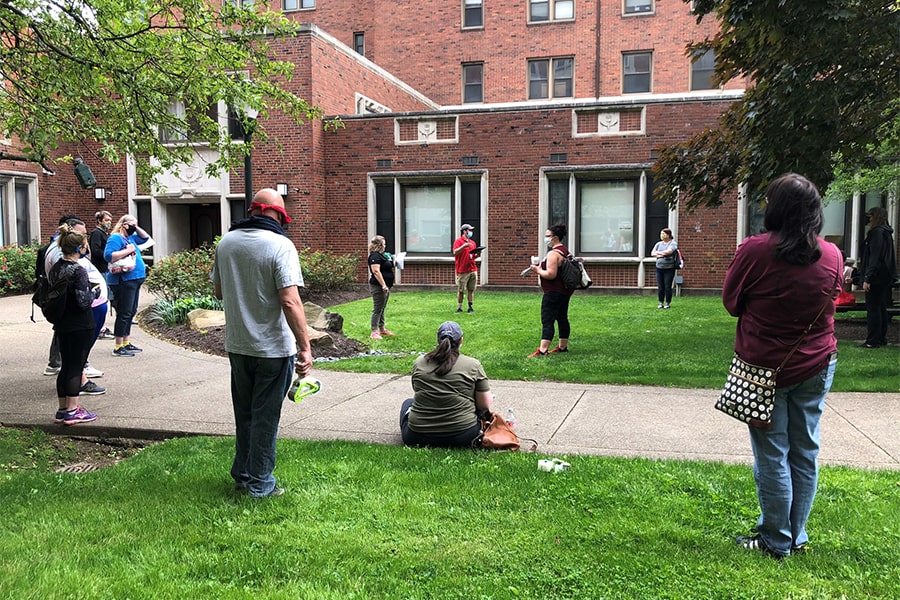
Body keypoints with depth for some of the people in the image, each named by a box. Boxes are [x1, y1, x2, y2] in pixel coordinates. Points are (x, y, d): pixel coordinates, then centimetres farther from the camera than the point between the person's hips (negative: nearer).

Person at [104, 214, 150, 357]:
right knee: (124, 313, -9)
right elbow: (108, 255, -24)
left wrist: (137, 228, 16)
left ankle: (126, 343, 24)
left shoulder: (130, 238, 17)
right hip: (123, 281, -10)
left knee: (131, 312, 15)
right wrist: (127, 251, -20)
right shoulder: (115, 238, -10)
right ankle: (118, 347, -4)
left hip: (134, 280, 10)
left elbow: (145, 238, 31)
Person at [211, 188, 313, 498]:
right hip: (273, 347, -5)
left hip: (237, 344, 6)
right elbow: (290, 301, -23)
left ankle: (242, 476, 31)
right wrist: (305, 347, -21)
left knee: (244, 414, 20)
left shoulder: (226, 242, 4)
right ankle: (260, 485, 17)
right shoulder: (280, 245, -15)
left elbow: (219, 291, 14)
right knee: (265, 418, 6)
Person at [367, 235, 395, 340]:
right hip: (378, 287, -10)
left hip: (385, 286, 10)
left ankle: (381, 329, 26)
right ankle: (374, 332, -5)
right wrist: (383, 285, -27)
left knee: (382, 309, 17)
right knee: (377, 309, -8)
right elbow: (376, 271, -24)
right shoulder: (375, 256, -15)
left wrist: (391, 263, 12)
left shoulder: (381, 255, 17)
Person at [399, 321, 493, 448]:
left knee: (408, 402, 31)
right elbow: (485, 405, -1)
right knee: (482, 410, 28)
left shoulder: (419, 362, 2)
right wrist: (489, 398, 22)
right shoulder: (473, 365, -5)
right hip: (462, 438, -1)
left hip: (418, 438, 1)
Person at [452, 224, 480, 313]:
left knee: (471, 289, 5)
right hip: (462, 271, -6)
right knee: (460, 290, -1)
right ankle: (459, 308, 6)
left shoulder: (473, 242, 19)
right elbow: (455, 253, -15)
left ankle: (470, 307, 10)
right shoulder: (458, 241, -2)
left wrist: (477, 255, 3)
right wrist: (464, 246, -25)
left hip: (473, 270, 6)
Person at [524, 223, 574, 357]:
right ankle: (563, 346, 25)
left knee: (547, 320, -11)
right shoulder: (565, 251, 14)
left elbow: (551, 274, -27)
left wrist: (538, 270, -12)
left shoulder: (553, 253, -19)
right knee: (562, 318, 16)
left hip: (554, 292, -11)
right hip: (565, 291, 11)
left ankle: (542, 350, -15)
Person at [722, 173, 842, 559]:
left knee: (772, 456, 6)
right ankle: (796, 537, 27)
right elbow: (830, 302, 13)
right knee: (805, 454, 14)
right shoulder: (831, 255, -3)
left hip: (764, 366, -4)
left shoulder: (755, 251, -17)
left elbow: (731, 303, -4)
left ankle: (776, 542, 17)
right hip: (815, 367, 4)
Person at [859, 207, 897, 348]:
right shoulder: (887, 233, 16)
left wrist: (867, 279, -22)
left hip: (876, 278, -10)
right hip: (885, 277, 10)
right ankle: (882, 338, 21)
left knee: (873, 309, -6)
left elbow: (875, 257, -21)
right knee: (881, 308, 15)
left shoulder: (877, 232, -14)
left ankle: (872, 341, -3)